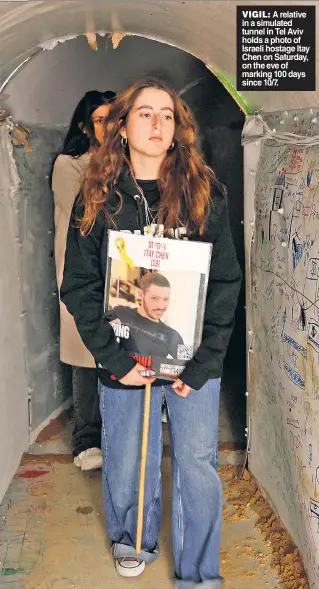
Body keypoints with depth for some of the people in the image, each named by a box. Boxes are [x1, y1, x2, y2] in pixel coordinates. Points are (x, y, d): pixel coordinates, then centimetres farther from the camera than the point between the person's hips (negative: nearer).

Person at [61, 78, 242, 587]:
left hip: (194, 359, 0)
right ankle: (133, 541, 43)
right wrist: (114, 360, -10)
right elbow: (79, 286, -2)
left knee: (198, 465, 4)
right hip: (125, 362, 1)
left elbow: (225, 281, -2)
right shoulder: (98, 198, 0)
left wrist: (205, 361, -9)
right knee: (126, 464, 13)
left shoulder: (204, 192, -1)